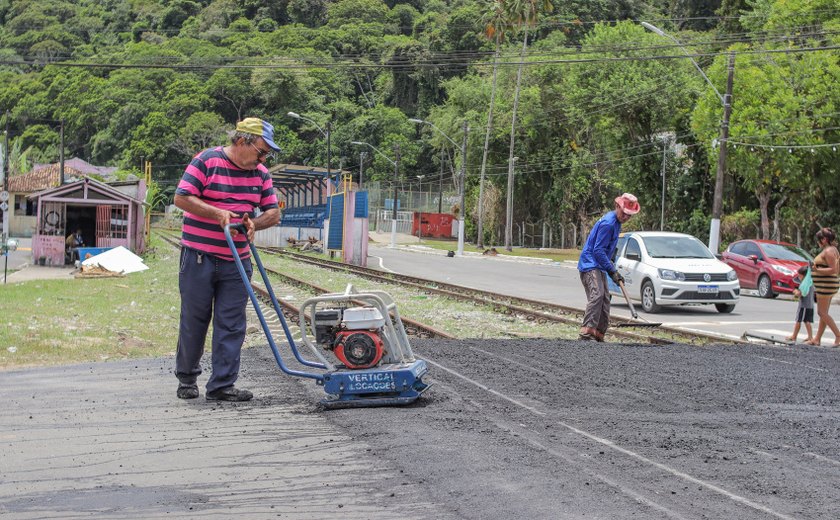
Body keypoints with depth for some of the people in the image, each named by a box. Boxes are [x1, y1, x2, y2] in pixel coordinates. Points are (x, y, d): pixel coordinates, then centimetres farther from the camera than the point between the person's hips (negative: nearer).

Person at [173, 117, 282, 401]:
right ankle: (186, 377, 22)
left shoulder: (261, 173, 8)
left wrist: (253, 223, -11)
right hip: (199, 257, -5)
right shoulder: (206, 161, -10)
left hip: (237, 261, 5)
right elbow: (182, 198, -13)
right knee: (194, 321, 5)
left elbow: (273, 212, 9)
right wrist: (218, 213, -21)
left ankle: (222, 384, 3)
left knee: (231, 325, 0)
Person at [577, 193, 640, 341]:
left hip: (599, 267, 11)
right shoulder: (608, 223, -19)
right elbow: (598, 250, -21)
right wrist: (612, 271, -18)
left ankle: (599, 334, 16)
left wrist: (610, 263, 19)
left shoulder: (616, 222, 13)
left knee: (604, 300, 10)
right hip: (589, 264, -11)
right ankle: (587, 332, -33)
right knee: (596, 295, -26)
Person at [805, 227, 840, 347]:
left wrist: (817, 270, -27)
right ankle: (817, 339, 17)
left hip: (826, 285, -11)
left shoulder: (828, 251, -17)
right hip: (827, 285, 11)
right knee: (823, 313, 12)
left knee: (822, 312, -7)